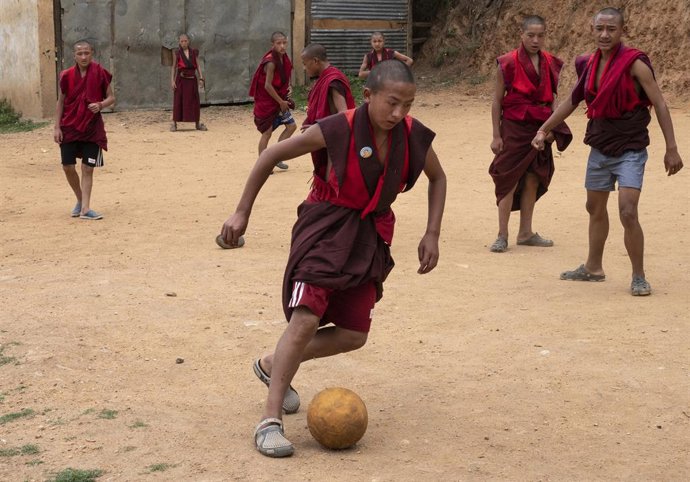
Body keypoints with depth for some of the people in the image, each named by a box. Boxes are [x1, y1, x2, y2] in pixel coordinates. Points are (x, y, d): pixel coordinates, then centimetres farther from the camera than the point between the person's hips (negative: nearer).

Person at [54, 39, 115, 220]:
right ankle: (80, 201, 25)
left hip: (92, 129, -1)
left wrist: (100, 105, -21)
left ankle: (85, 209, 2)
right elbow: (60, 102, 5)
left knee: (88, 168, -2)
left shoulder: (100, 73, -6)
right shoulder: (67, 76, -3)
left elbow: (111, 98, 0)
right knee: (68, 167, 2)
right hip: (69, 128, 2)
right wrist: (57, 127, 0)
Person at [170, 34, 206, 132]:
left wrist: (201, 78, -7)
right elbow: (174, 68, 3)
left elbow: (198, 66, 5)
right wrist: (172, 81, -7)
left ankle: (197, 124, 11)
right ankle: (174, 124, 0)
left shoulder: (194, 52, 7)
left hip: (192, 80, 2)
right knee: (178, 101, -4)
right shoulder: (177, 53, 2)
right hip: (181, 80, -2)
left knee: (195, 102, 3)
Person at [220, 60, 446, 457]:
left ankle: (274, 366, 31)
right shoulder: (337, 131, -22)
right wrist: (243, 212, -8)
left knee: (353, 335, 7)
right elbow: (272, 156, -11)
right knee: (306, 318, -22)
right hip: (326, 227, -5)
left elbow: (438, 178, 10)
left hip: (371, 235, 5)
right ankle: (271, 420, -14)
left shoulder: (414, 137, -11)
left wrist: (432, 234, 1)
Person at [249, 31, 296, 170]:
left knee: (291, 126, 9)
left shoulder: (284, 59, 3)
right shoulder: (271, 62, -22)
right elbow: (268, 85, -24)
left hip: (279, 100, 8)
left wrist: (284, 99, 1)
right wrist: (281, 102, -16)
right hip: (266, 102, -8)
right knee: (267, 132, -4)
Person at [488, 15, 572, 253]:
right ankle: (502, 235, 2)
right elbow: (497, 100, -5)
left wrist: (552, 127, 4)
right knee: (509, 180, -3)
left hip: (540, 129, 5)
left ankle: (526, 233, 19)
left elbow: (553, 98, 14)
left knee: (533, 181, 9)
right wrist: (496, 135, -6)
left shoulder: (550, 63, 5)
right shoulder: (508, 63, -8)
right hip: (514, 128, -4)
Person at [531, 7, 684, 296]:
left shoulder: (635, 63, -14)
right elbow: (572, 101, 17)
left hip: (630, 151, -6)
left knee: (628, 213, -16)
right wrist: (544, 129, 19)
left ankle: (639, 277, -2)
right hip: (599, 149, 6)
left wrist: (671, 148, -17)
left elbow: (660, 105, -13)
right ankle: (593, 268, 35)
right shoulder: (589, 65, 2)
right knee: (595, 208, 18)